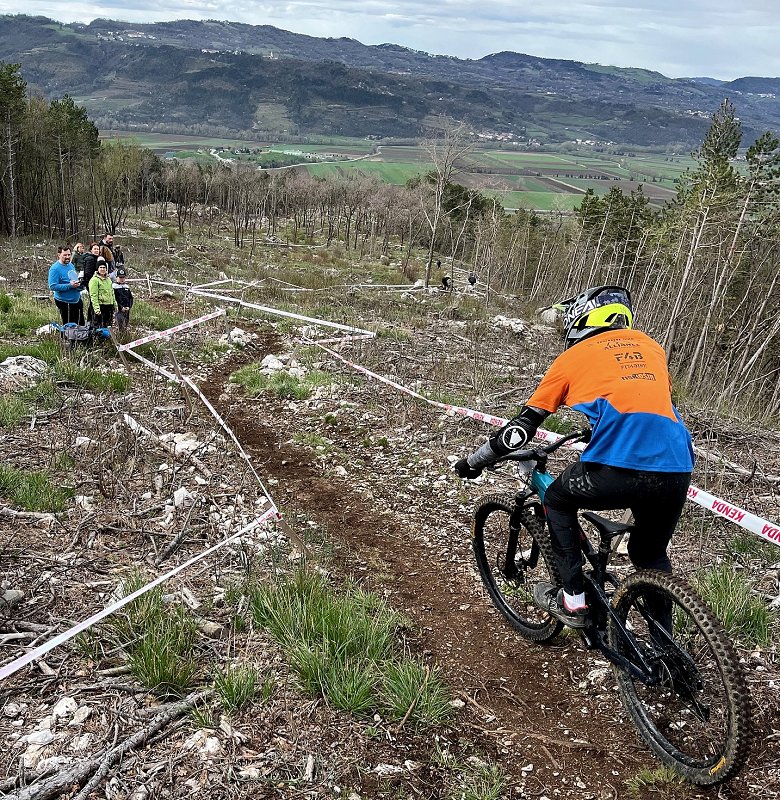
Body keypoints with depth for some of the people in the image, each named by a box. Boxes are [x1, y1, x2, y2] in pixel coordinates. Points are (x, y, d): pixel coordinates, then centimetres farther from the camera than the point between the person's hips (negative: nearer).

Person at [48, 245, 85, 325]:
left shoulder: (71, 265, 10)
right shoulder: (55, 269, -14)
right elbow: (53, 286, -21)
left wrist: (78, 283, 2)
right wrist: (70, 286, -25)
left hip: (77, 300, 8)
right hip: (65, 302, -8)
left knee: (81, 325, 15)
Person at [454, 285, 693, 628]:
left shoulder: (573, 357, 14)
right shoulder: (650, 346, 25)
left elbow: (520, 429, 14)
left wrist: (473, 462, 27)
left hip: (617, 470, -5)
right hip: (676, 472, 5)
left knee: (558, 500, 26)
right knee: (651, 554, 30)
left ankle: (572, 600, 24)